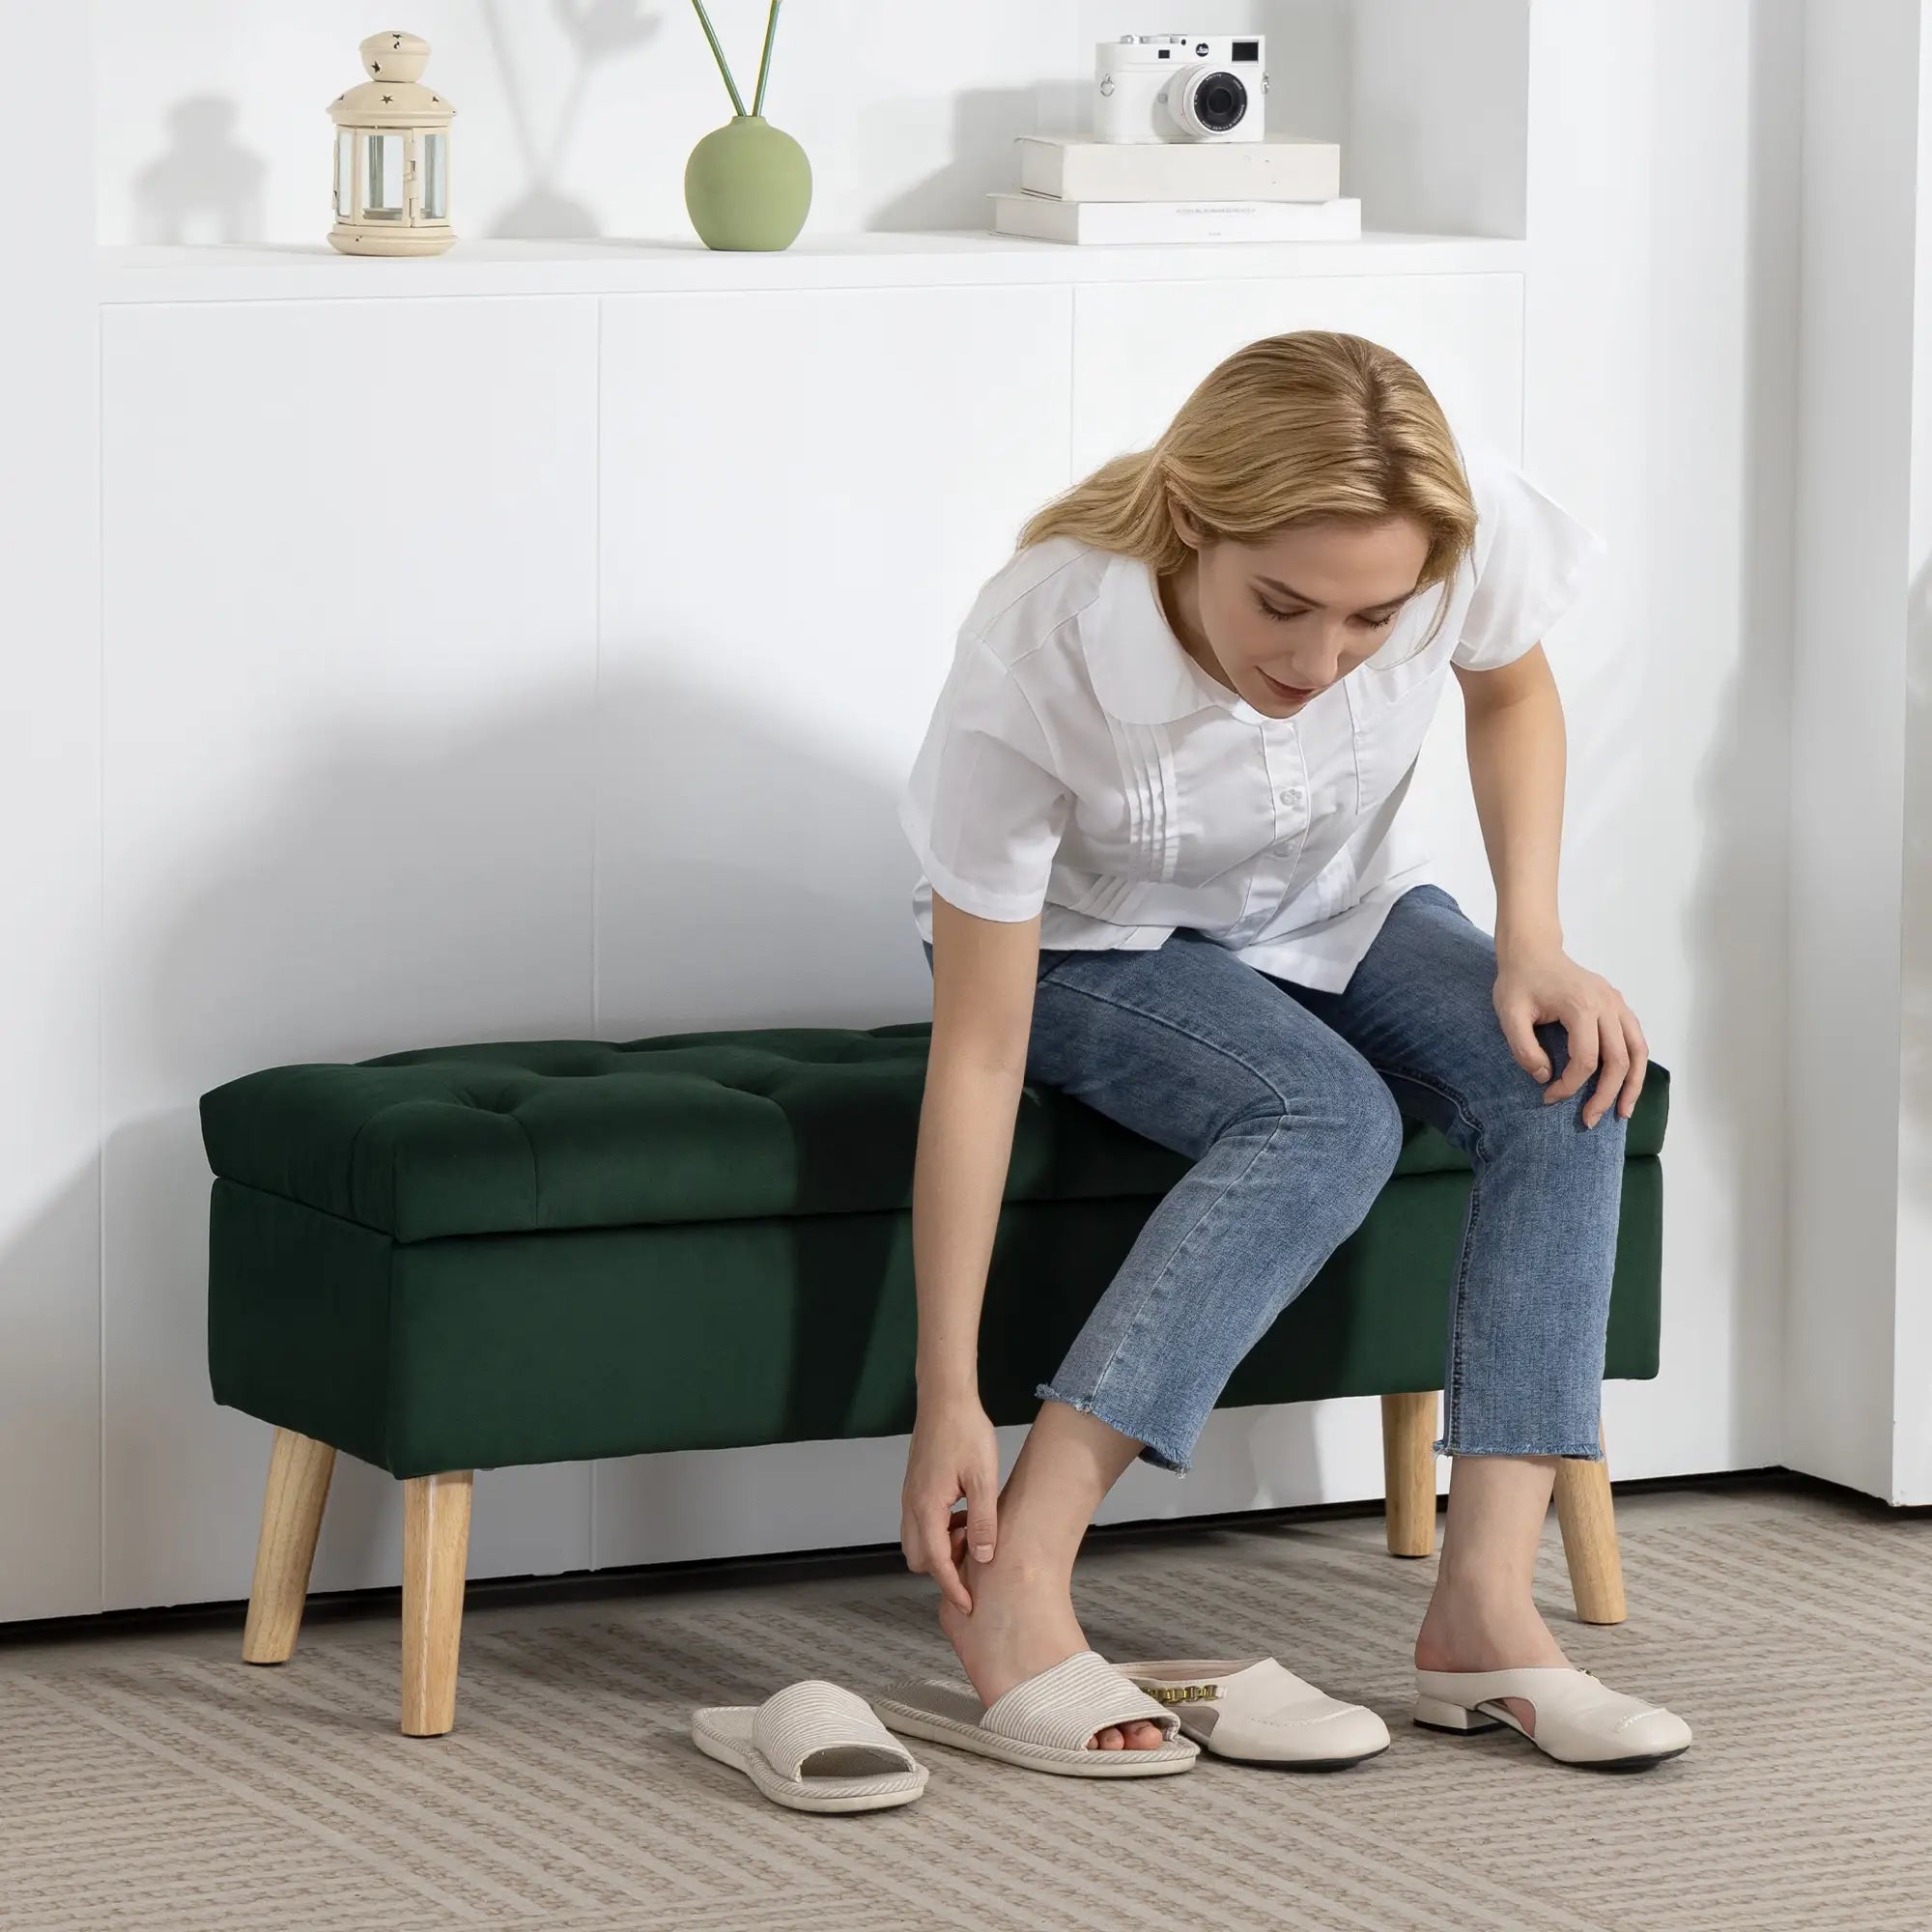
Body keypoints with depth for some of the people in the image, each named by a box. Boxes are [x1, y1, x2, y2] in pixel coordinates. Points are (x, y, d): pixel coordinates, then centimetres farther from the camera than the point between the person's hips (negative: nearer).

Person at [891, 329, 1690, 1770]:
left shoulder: (1467, 522, -30)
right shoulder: (1035, 664, -36)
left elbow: (1514, 692, -3)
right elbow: (977, 1055, -31)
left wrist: (1535, 945, -17)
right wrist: (950, 1402, -31)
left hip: (1341, 906, 4)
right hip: (1093, 947, -4)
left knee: (1569, 1086, -25)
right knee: (1329, 1118, -33)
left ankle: (1485, 1605, -29)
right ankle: (1016, 1574, -34)